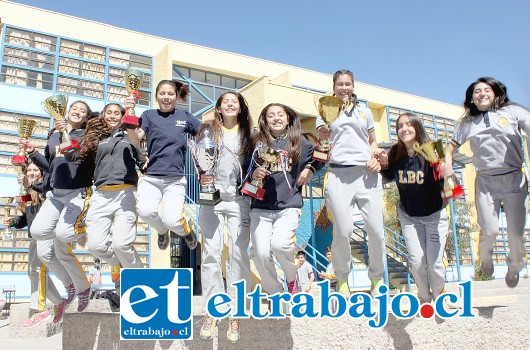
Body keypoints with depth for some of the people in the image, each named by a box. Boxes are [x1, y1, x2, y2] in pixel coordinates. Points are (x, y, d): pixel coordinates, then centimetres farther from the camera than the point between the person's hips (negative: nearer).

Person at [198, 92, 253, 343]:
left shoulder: (247, 133, 14)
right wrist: (200, 177, -8)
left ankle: (235, 313, 4)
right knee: (211, 253, -2)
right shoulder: (208, 130, 11)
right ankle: (211, 312, 6)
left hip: (239, 199, 0)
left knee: (238, 254, -4)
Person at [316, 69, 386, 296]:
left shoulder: (364, 112, 22)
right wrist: (322, 136, -15)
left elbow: (373, 141, 24)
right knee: (343, 231, -8)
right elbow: (321, 141, 9)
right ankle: (342, 279, 12)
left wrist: (375, 158, 3)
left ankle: (377, 278, 14)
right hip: (338, 174, -2)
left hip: (366, 173, 2)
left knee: (376, 229, -6)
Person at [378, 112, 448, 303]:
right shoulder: (396, 153, -11)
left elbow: (444, 186, -23)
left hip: (434, 215, -2)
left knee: (434, 261, -2)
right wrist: (384, 164, -13)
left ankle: (439, 298, 27)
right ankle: (425, 299, 27)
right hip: (408, 216, 3)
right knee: (416, 261, 2)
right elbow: (389, 178, 7)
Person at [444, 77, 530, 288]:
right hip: (485, 182, 1)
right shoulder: (467, 123, 11)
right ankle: (485, 258, 28)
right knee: (490, 231, -7)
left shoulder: (512, 111, 3)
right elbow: (452, 146, 18)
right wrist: (448, 164, 0)